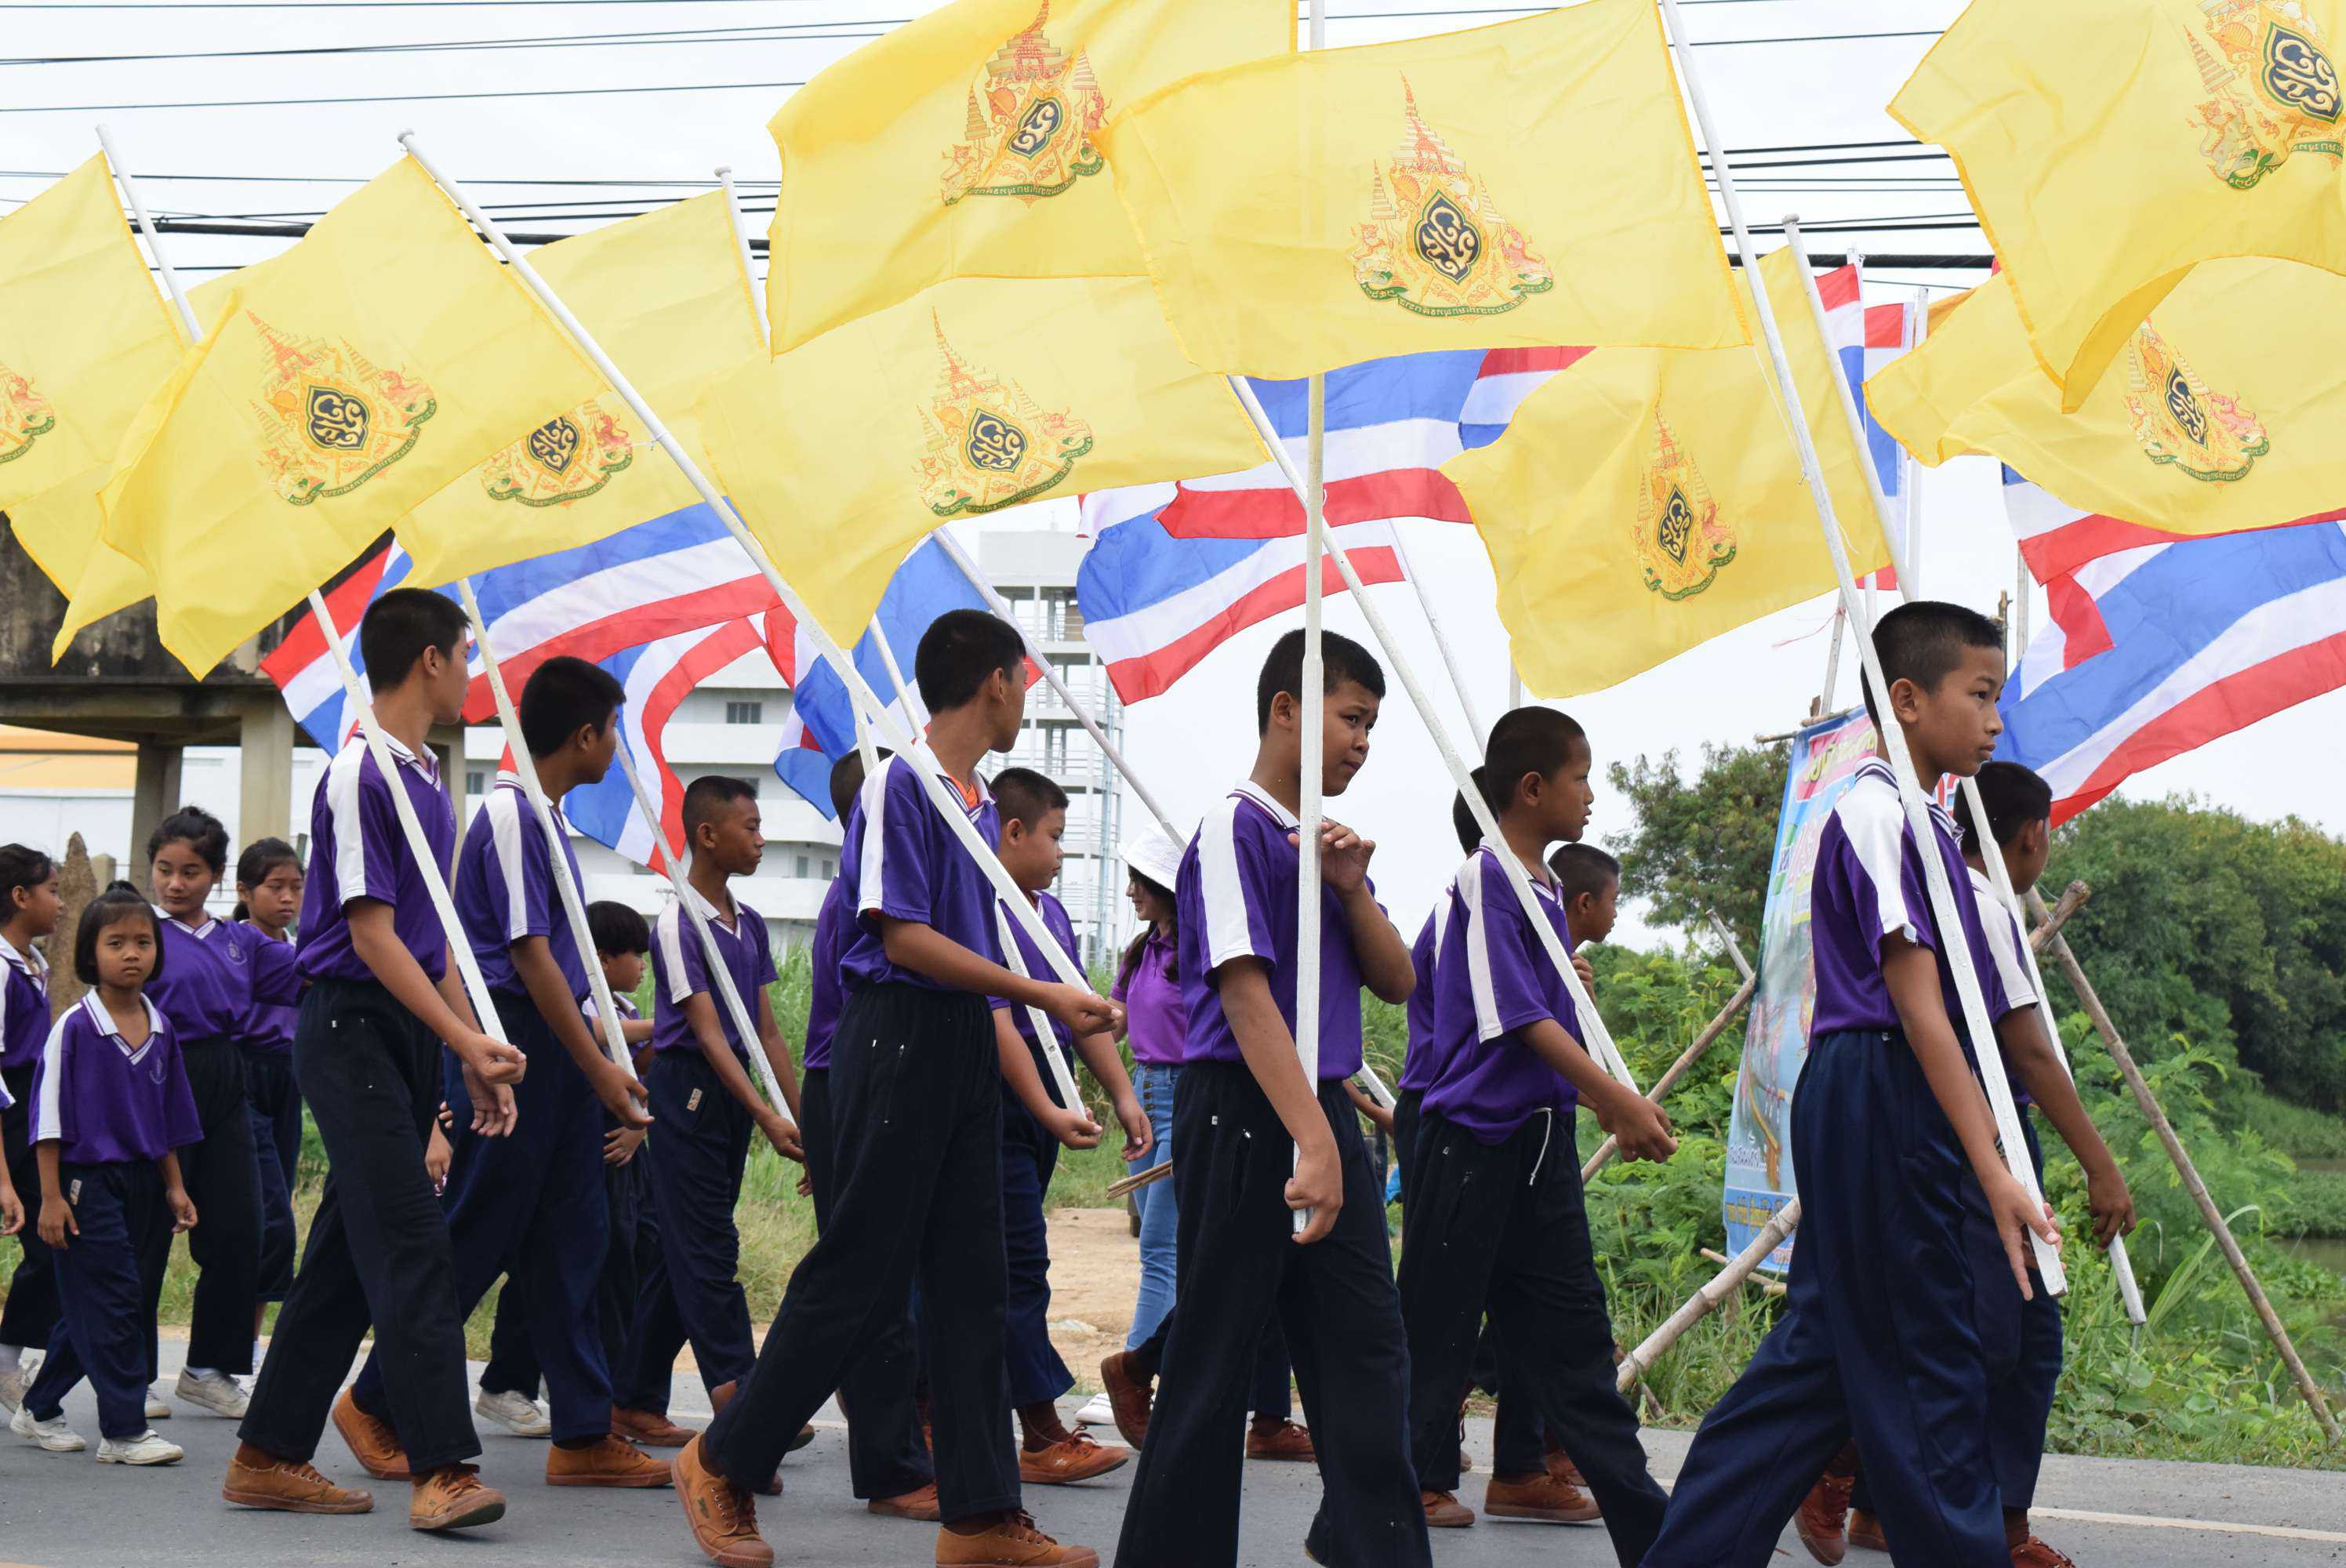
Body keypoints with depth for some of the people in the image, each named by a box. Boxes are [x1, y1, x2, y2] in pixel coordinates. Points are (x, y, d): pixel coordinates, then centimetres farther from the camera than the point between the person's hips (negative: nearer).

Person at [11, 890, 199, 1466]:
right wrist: (51, 1197, -11)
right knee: (112, 1303, -9)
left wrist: (174, 1187, 13)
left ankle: (39, 1410, 26)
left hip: (143, 1183, 6)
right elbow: (49, 1116, -8)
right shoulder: (75, 1027, -9)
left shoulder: (161, 1029, 8)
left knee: (89, 1313, 12)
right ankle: (124, 1432, -6)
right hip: (88, 1183, -6)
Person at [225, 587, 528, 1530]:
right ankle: (441, 1467, -16)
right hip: (352, 1028, -9)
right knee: (413, 1249, -14)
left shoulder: (425, 779, 15)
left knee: (349, 1255, 10)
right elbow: (372, 934, -18)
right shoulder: (362, 776, -13)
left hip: (409, 1031, 9)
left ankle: (271, 1457, 16)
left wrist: (474, 1054, 15)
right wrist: (469, 1042, -21)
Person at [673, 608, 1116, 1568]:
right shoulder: (900, 782, -11)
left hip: (966, 1042, 9)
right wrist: (1043, 995, -17)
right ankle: (722, 1464, 10)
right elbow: (905, 938, -17)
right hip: (898, 1035, -9)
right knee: (862, 1273, -4)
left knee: (971, 1283, 6)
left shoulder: (979, 799, 15)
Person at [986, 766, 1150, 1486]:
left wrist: (1122, 1095, 11)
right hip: (996, 1104, -9)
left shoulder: (1051, 911, 15)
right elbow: (996, 1021, -21)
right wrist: (1050, 1113, -25)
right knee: (1020, 1265, -8)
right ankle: (1044, 1438, -8)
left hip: (1041, 1106, 9)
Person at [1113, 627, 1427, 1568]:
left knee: (1368, 1348, 4)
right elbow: (1246, 994, -20)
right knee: (1215, 1353, -1)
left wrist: (1352, 890, -4)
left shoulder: (1330, 843, 14)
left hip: (1324, 1108, 8)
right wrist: (1310, 1142, -27)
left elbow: (1396, 983, 15)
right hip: (1242, 1113, -8)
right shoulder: (1235, 831, -11)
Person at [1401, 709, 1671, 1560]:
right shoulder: (1484, 879, -13)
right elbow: (1518, 1018, -19)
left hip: (1541, 1133, 9)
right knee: (1440, 1323, 1)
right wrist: (1621, 1100, -21)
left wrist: (1613, 1105, 14)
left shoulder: (1546, 886, 13)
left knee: (1571, 1329, 8)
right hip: (1475, 1131, -9)